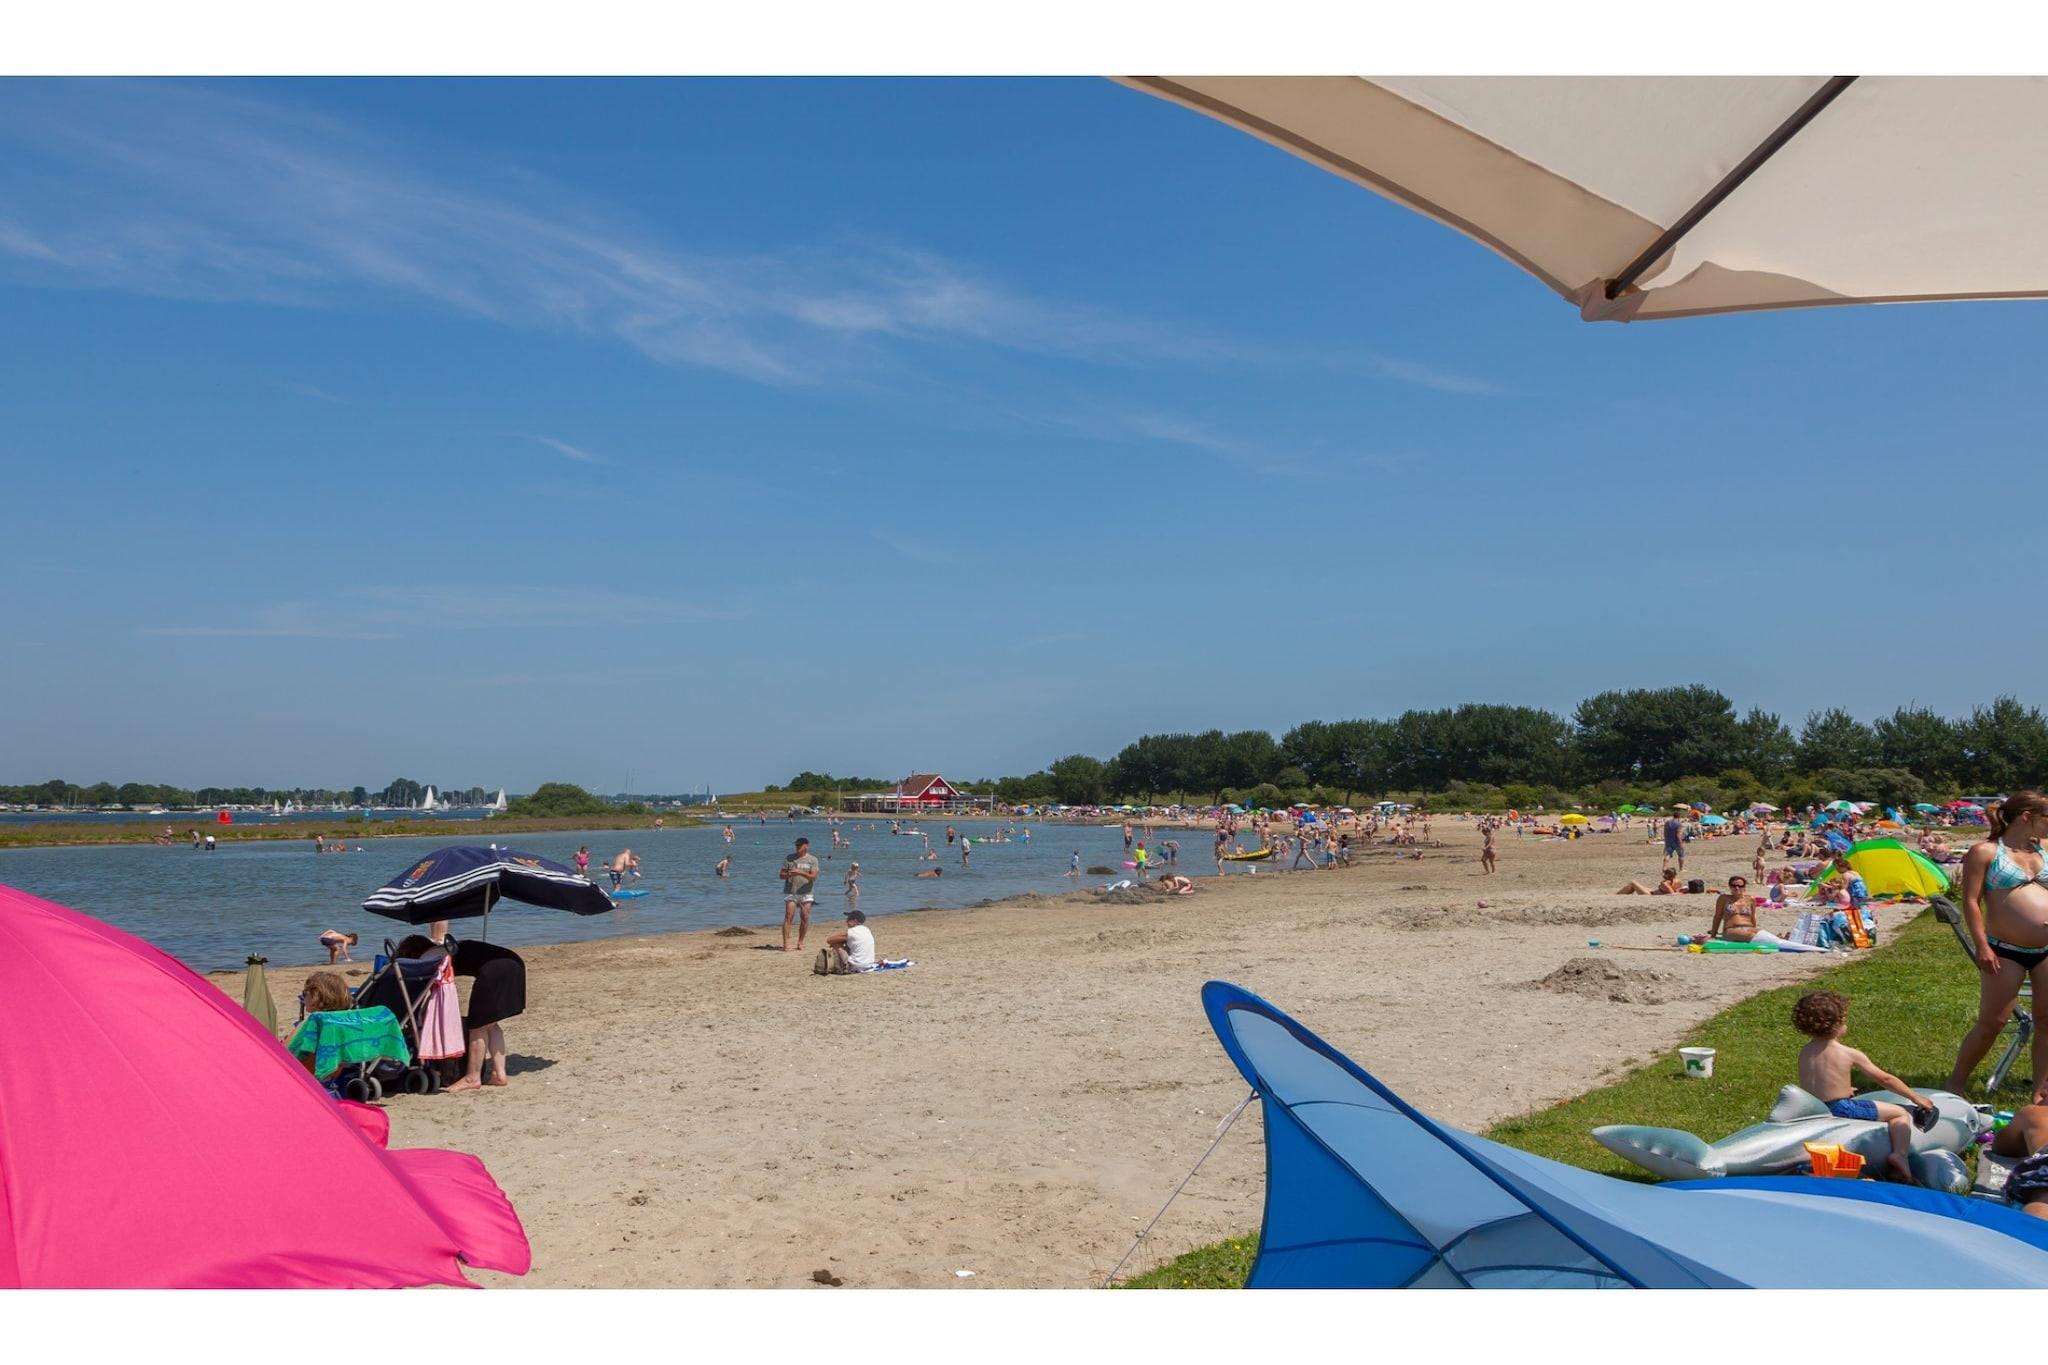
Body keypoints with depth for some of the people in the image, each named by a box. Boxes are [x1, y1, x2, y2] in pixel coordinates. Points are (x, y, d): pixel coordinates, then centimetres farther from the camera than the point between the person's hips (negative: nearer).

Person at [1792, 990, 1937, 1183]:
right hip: (1842, 1109, -6)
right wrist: (1915, 1096, 13)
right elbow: (1884, 1079, 0)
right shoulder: (1849, 1054, -9)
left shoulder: (1804, 1053, 5)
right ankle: (1900, 1155, -12)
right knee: (1900, 1113, 5)